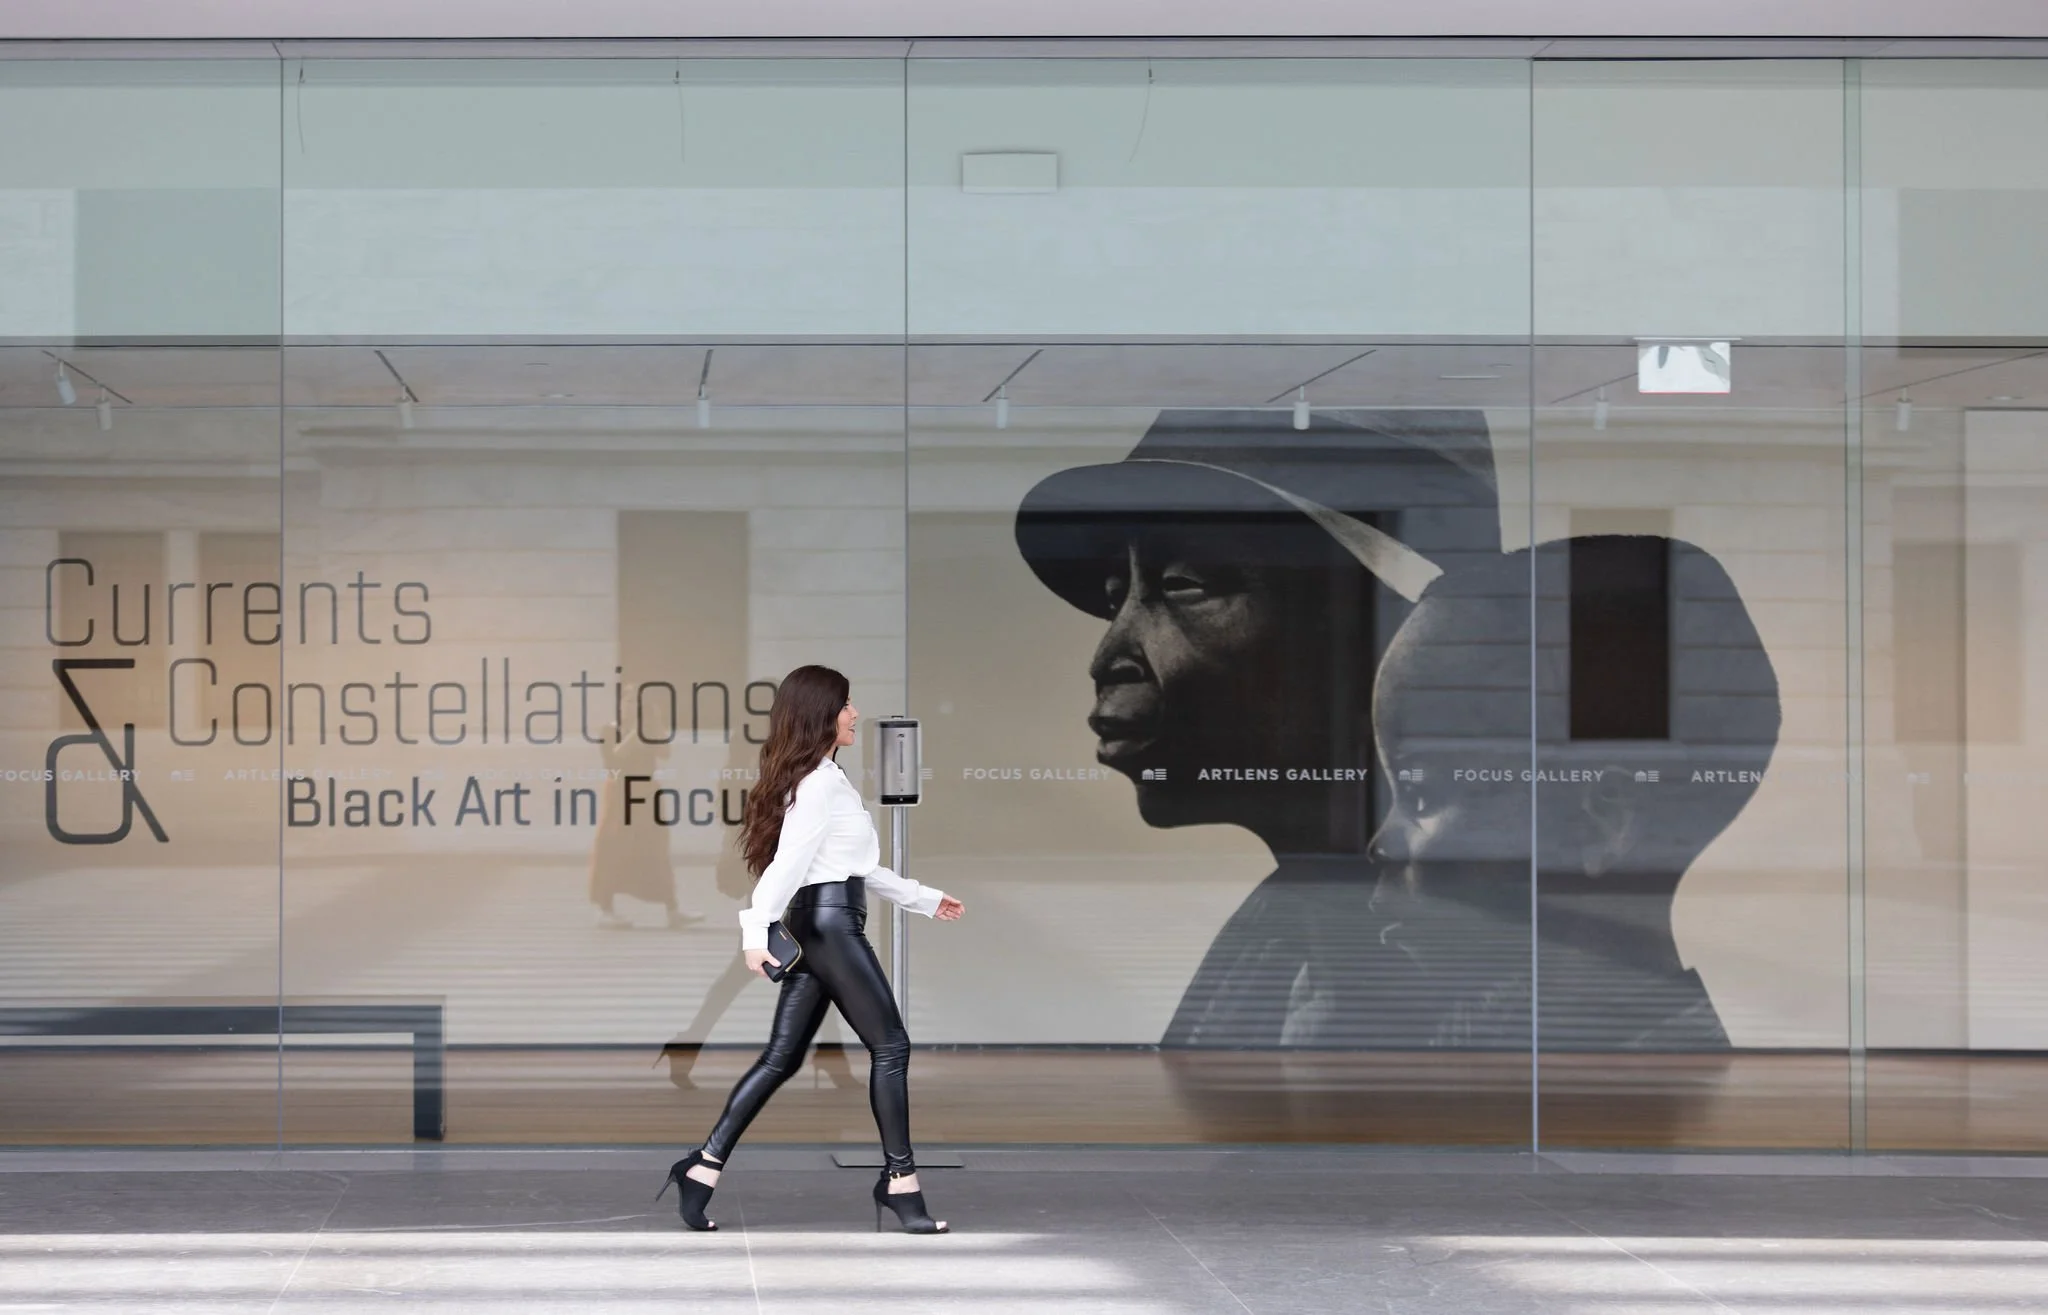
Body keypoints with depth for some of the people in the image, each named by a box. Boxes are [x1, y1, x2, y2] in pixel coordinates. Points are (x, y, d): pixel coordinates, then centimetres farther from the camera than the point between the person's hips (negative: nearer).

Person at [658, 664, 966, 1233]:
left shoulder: (822, 779, 19)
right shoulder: (822, 782, -12)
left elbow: (856, 867, 26)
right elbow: (786, 861, -21)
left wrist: (923, 898, 31)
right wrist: (756, 932, -29)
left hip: (812, 925, 10)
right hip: (831, 924, -10)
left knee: (782, 1057, 6)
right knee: (890, 1046, -2)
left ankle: (703, 1169, 3)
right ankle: (900, 1181, 1)